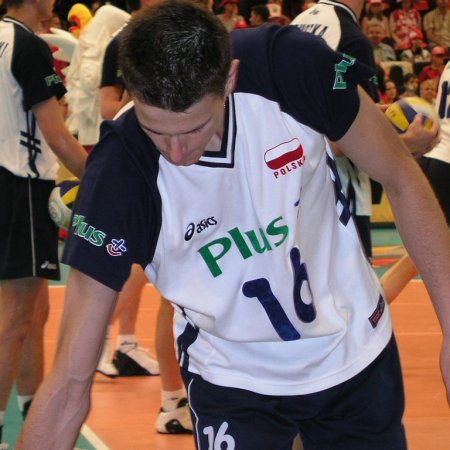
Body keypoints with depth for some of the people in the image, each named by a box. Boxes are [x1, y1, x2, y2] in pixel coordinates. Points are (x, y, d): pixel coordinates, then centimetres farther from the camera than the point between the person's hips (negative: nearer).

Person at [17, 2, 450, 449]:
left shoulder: (293, 64, -24)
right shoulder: (117, 174, -29)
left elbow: (400, 180, -8)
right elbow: (70, 383, -26)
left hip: (357, 350, 2)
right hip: (232, 384, -2)